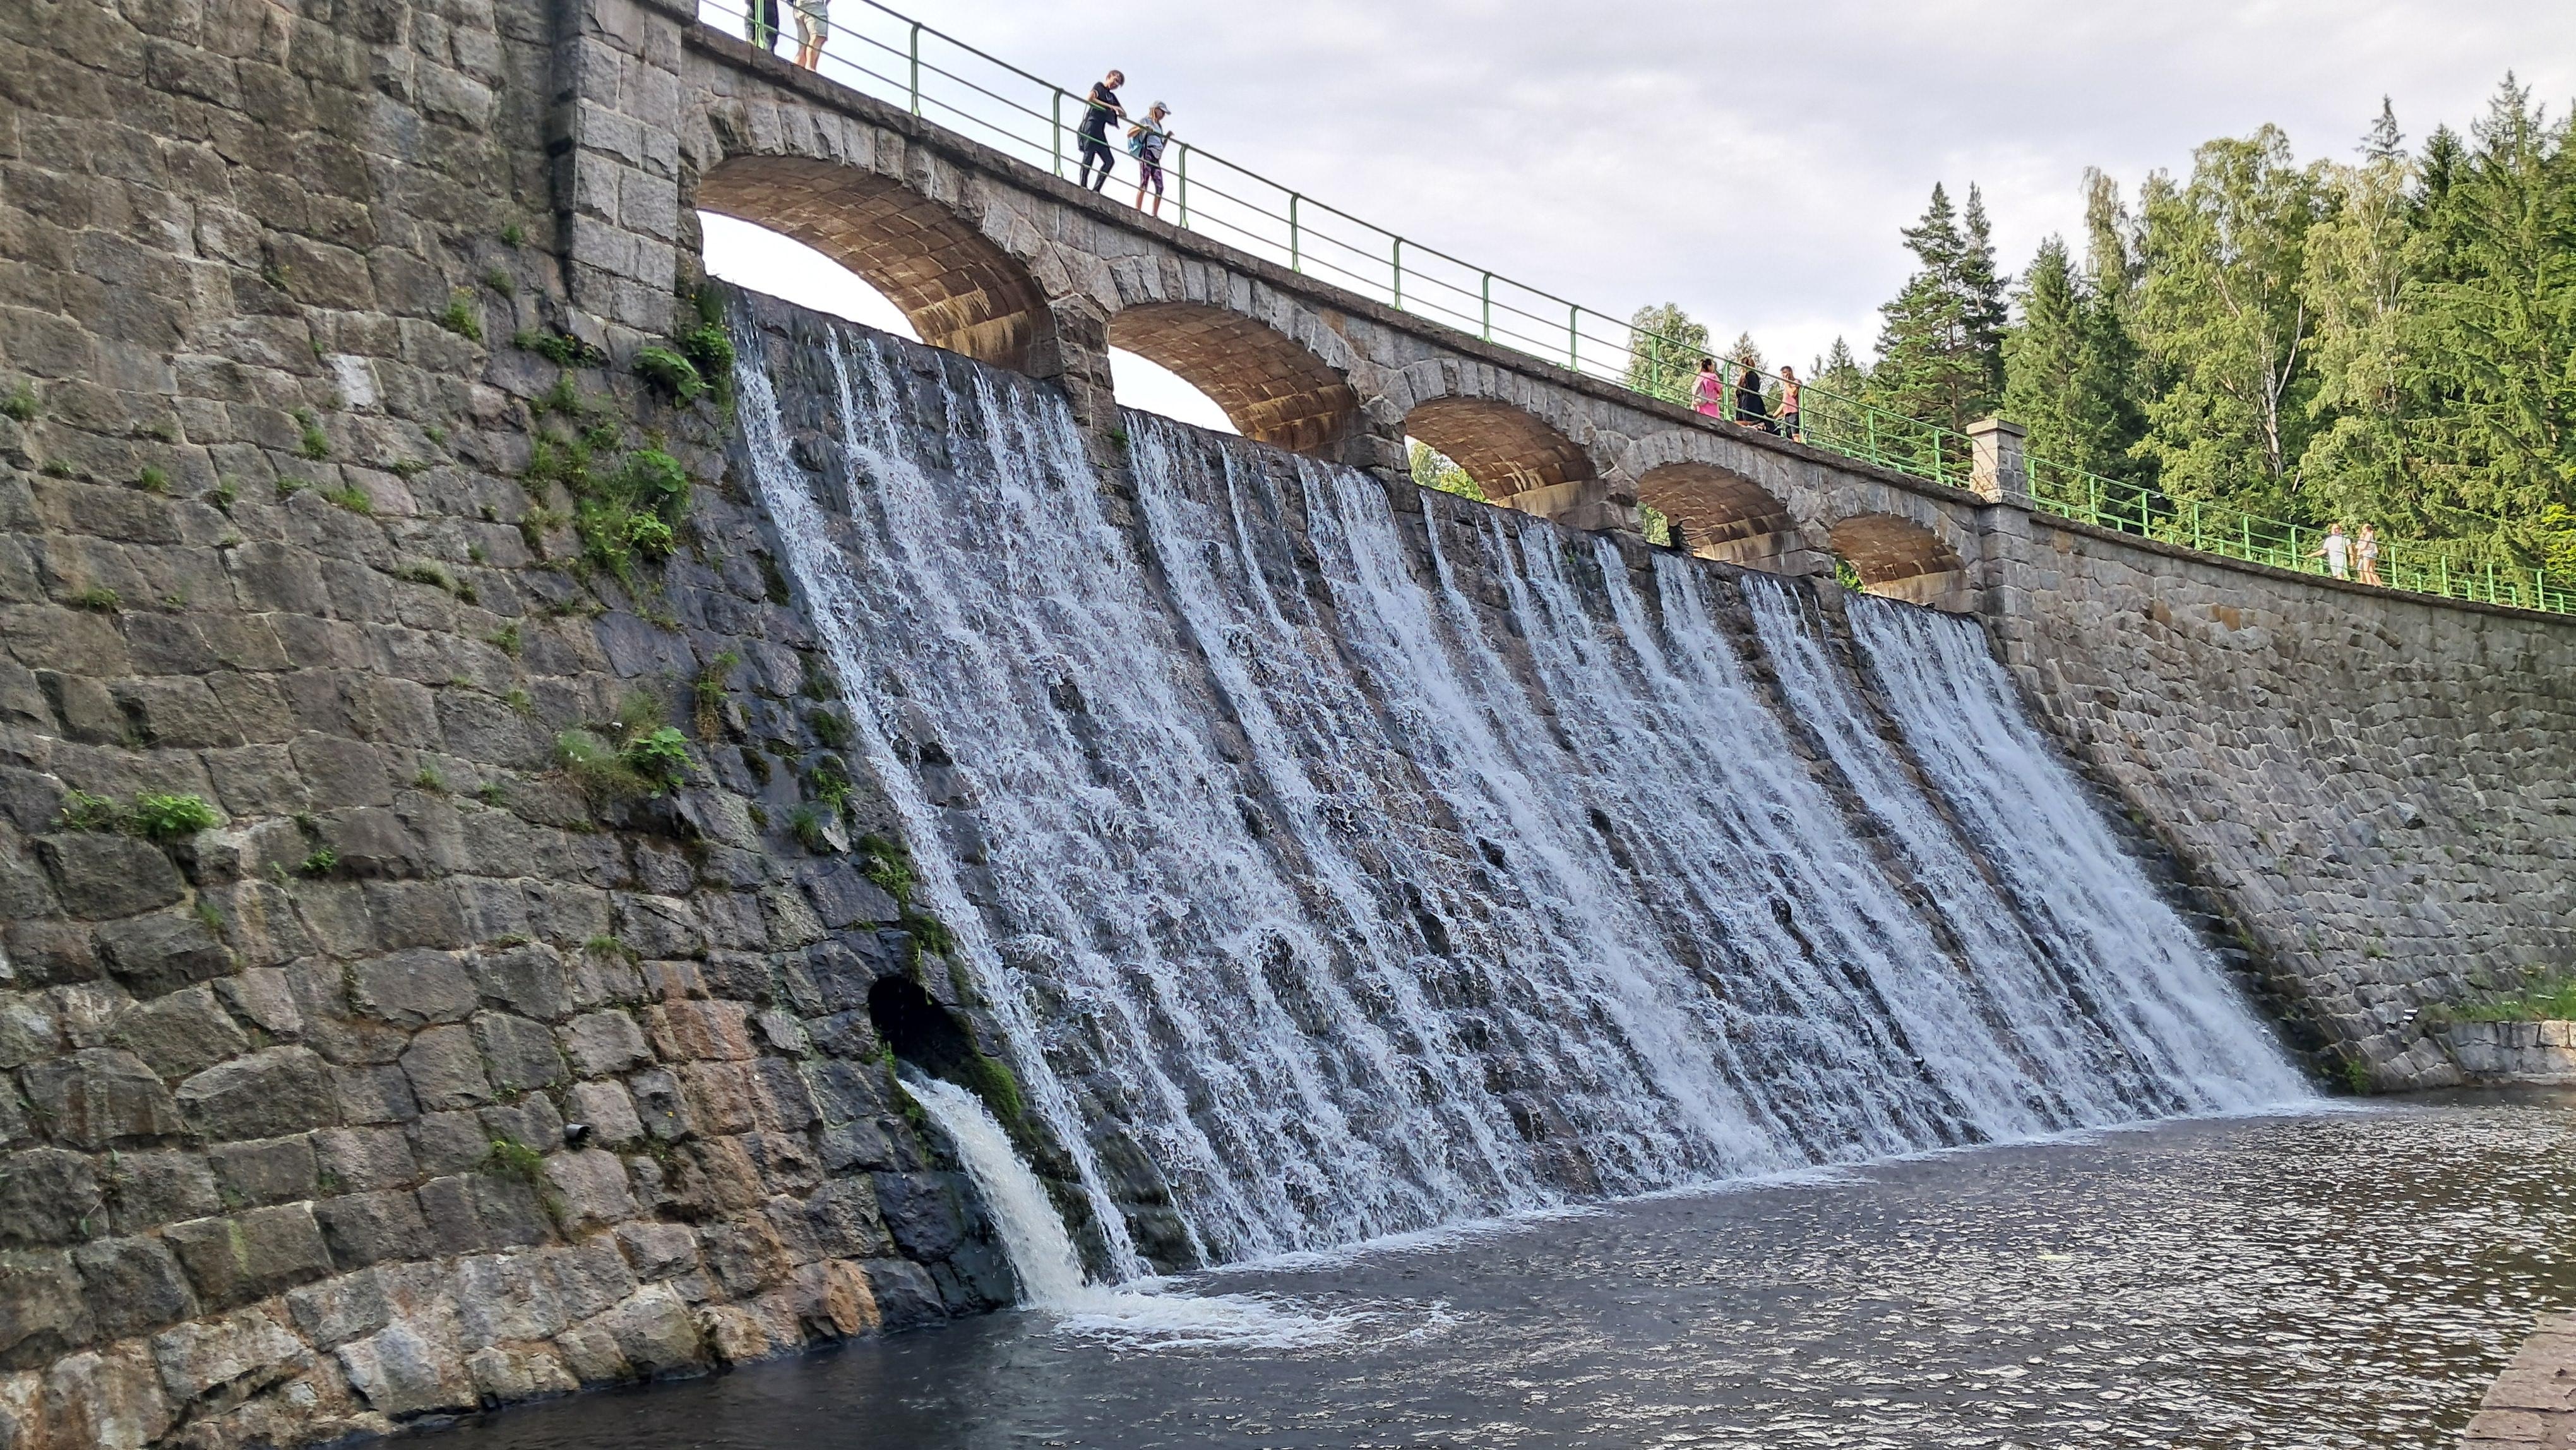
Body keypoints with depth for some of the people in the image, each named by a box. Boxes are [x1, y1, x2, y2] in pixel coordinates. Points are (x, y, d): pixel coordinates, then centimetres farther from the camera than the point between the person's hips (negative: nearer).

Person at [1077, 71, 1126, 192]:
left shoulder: (1112, 96, 26)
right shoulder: (1099, 87, 6)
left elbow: (1124, 115, 23)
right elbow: (1090, 99, -15)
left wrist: (1119, 114, -1)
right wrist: (1110, 106, -20)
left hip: (1100, 131, 8)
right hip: (1091, 125, -8)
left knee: (1109, 161, 1)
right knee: (1089, 154, -18)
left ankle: (1096, 189, -4)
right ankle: (1083, 185, -26)